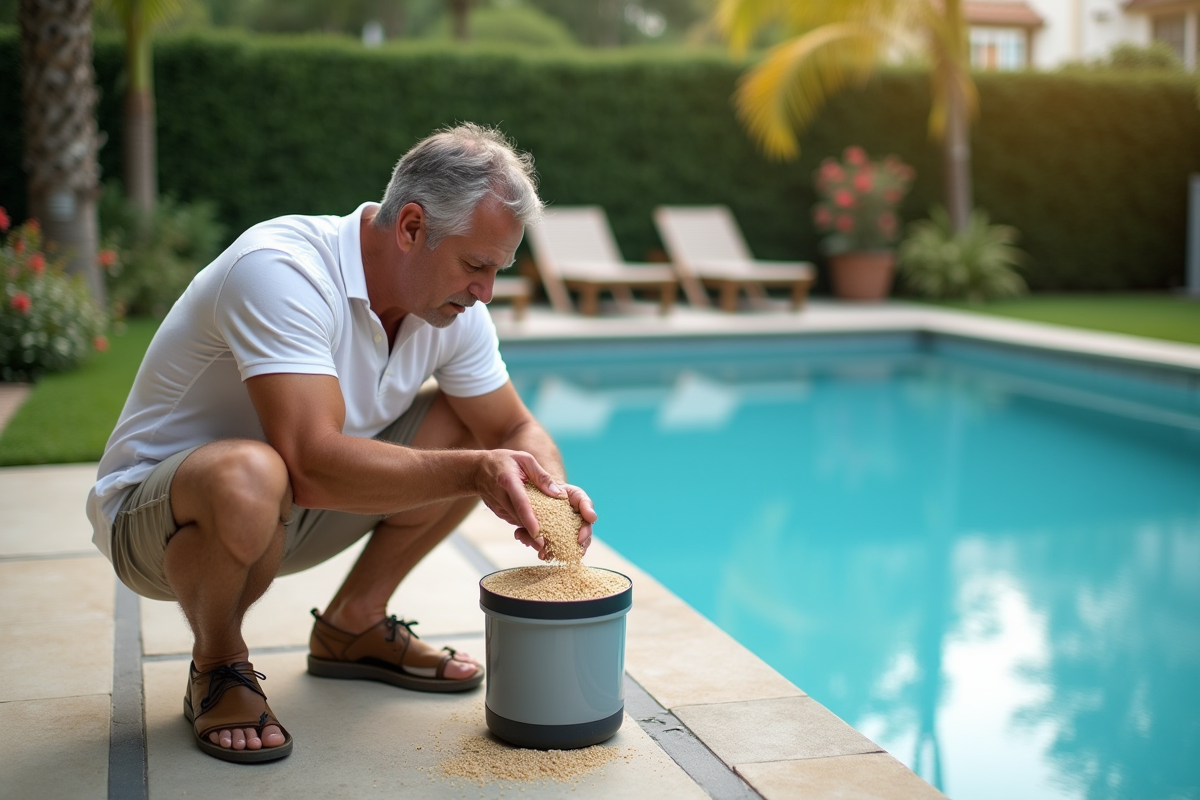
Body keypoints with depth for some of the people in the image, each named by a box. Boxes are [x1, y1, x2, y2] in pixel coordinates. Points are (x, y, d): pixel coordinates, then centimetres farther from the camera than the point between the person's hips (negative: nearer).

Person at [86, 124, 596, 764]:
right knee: (249, 478, -41)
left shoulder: (451, 303, -7)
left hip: (295, 516, 7)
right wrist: (471, 472, -40)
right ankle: (218, 666, -9)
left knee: (468, 430, -1)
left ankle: (353, 624, 11)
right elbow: (313, 465, -40)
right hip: (154, 511, -7)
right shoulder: (279, 270, -31)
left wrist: (549, 492, -20)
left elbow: (514, 429, 2)